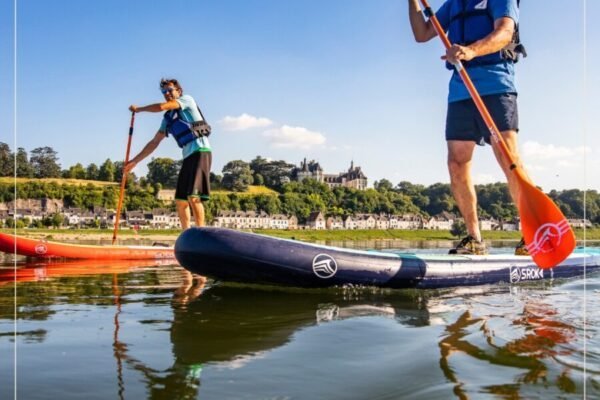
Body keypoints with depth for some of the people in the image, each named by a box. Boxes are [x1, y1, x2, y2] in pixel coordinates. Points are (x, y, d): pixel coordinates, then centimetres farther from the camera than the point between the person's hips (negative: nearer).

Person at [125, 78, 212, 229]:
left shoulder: (187, 99, 2)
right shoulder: (168, 118, 21)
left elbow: (161, 107, -11)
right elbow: (154, 142, 21)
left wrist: (138, 109, 6)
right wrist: (135, 161, 18)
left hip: (201, 152, -8)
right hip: (188, 156, 8)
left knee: (193, 196, -20)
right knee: (180, 200, 5)